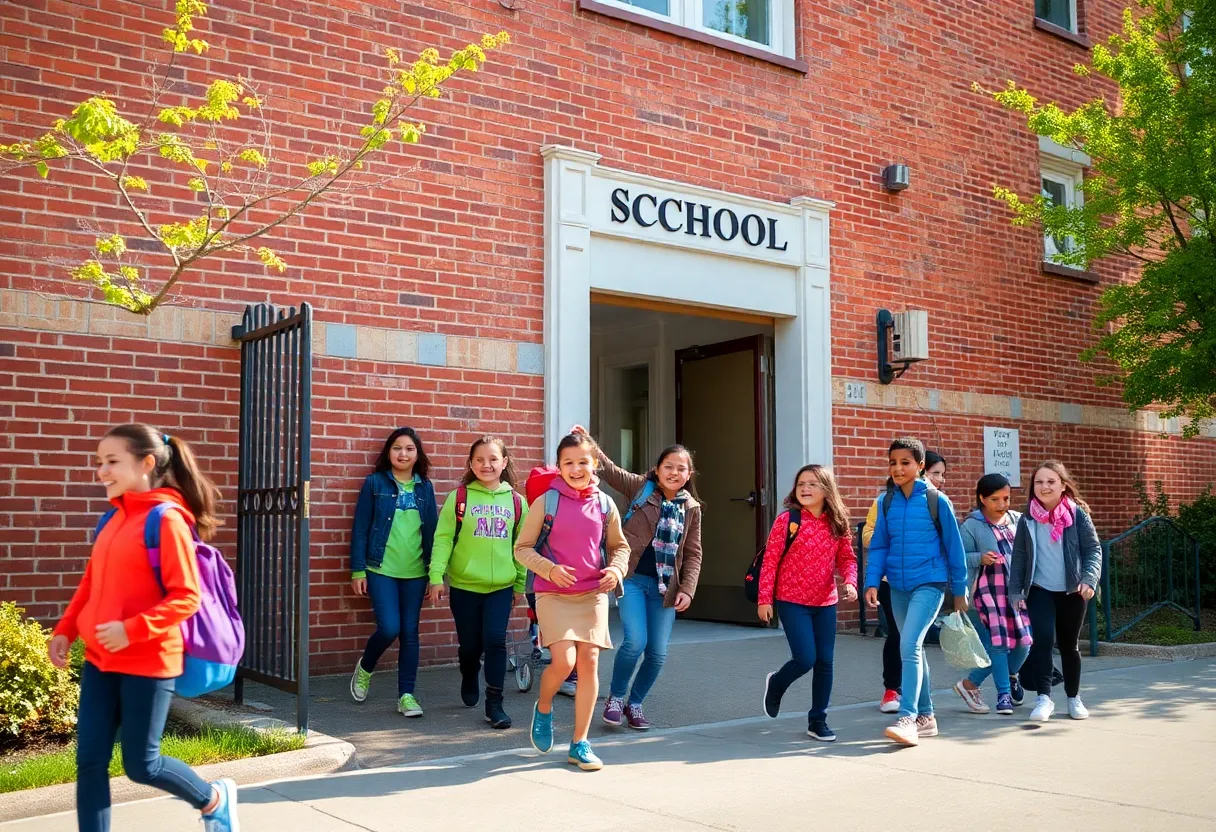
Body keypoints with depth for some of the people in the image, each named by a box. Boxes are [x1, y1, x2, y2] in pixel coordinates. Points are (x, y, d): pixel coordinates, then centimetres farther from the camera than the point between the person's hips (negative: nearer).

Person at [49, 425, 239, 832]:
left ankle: (214, 799, 30)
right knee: (89, 760, 6)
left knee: (141, 764, 5)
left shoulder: (166, 520, -14)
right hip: (100, 660, 7)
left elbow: (186, 597, -17)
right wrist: (65, 631, 8)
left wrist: (131, 630, -24)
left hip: (148, 662, -7)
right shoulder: (112, 520, 9)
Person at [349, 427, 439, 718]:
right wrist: (358, 570, -5)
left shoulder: (425, 487, 8)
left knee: (410, 633, 4)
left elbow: (433, 530, 11)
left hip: (415, 573, 3)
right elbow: (360, 528, -1)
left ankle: (406, 695, 14)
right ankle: (364, 667, 18)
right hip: (381, 570, -3)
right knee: (389, 628, -12)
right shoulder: (375, 483, 0)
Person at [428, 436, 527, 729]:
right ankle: (469, 680, 42)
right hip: (464, 585, -1)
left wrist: (520, 584, 13)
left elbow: (521, 545, 9)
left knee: (495, 640, -10)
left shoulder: (516, 501, 3)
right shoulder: (459, 498, -4)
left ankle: (495, 704, 1)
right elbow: (443, 538, -6)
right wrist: (436, 577, -14)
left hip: (501, 586, 1)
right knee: (470, 645, 10)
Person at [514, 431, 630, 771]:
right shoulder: (546, 502, -5)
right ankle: (543, 708, 18)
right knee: (563, 661, -16)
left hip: (593, 593, 3)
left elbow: (619, 546, 15)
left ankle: (580, 743, 13)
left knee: (589, 663, 0)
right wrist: (549, 569, -16)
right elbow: (522, 548, 0)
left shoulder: (605, 504, 3)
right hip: (554, 594, -3)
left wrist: (617, 568, -6)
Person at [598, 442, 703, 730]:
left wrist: (687, 589, -3)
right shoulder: (640, 488, 1)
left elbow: (692, 554, 7)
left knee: (657, 653, 3)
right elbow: (608, 469, -7)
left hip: (665, 586, 3)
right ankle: (616, 697, 11)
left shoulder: (692, 508, 6)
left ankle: (634, 703, 27)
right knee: (635, 642, -16)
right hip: (633, 579, -3)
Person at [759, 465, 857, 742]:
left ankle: (818, 720, 20)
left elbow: (846, 558, 9)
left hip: (825, 603, 4)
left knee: (824, 662, 5)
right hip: (792, 602, -4)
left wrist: (850, 582, -11)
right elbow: (770, 561, -8)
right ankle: (775, 685, 24)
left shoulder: (837, 523, 2)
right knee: (805, 659, -9)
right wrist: (765, 599, -10)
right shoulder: (787, 520, -9)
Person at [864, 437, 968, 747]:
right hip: (898, 587, 5)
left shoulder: (937, 501, -7)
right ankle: (925, 716, 26)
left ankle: (907, 718, -17)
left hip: (929, 584, -5)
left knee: (910, 646, -19)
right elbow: (878, 546, 6)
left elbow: (953, 547, -1)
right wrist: (872, 582, -6)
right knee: (913, 650, 14)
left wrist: (960, 590, 3)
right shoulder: (888, 503, 4)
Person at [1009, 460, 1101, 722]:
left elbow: (1093, 549, -3)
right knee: (1042, 638, -17)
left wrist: (1089, 579, -17)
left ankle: (1074, 698, 29)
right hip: (1039, 590, 0)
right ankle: (1044, 697, -12)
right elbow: (1019, 556, 6)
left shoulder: (1077, 514, -3)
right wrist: (1015, 590, 3)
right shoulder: (1028, 519, 1)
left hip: (1072, 591, 0)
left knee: (1069, 644, 12)